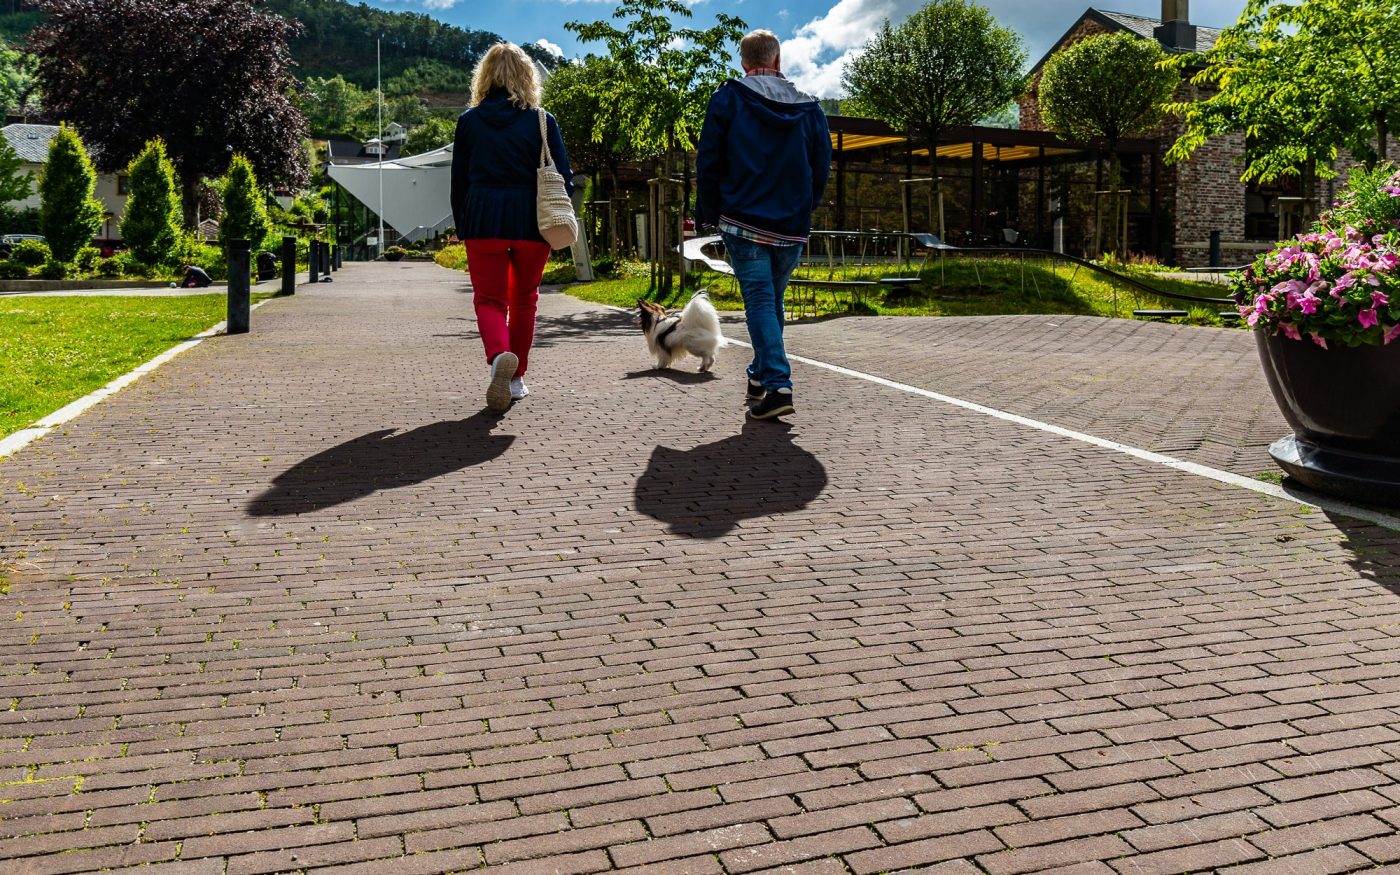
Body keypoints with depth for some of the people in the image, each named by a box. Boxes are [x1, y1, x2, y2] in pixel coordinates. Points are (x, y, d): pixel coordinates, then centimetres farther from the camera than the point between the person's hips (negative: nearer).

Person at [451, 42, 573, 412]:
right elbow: (563, 178, 0)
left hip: (482, 221, 0)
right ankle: (516, 378, 21)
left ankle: (498, 356, -26)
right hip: (531, 223, 0)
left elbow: (459, 180, 5)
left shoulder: (469, 121, 2)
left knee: (489, 298, 4)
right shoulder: (542, 121, -1)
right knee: (524, 298, 16)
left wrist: (462, 227, 13)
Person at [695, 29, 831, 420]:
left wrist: (708, 213, 6)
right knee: (773, 299, 17)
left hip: (743, 220, -3)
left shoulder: (729, 98, -1)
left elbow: (708, 161, -3)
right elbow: (822, 168, 9)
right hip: (792, 227, 3)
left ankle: (777, 385, -18)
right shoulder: (809, 107, 7)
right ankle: (760, 376, 26)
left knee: (759, 300, -6)